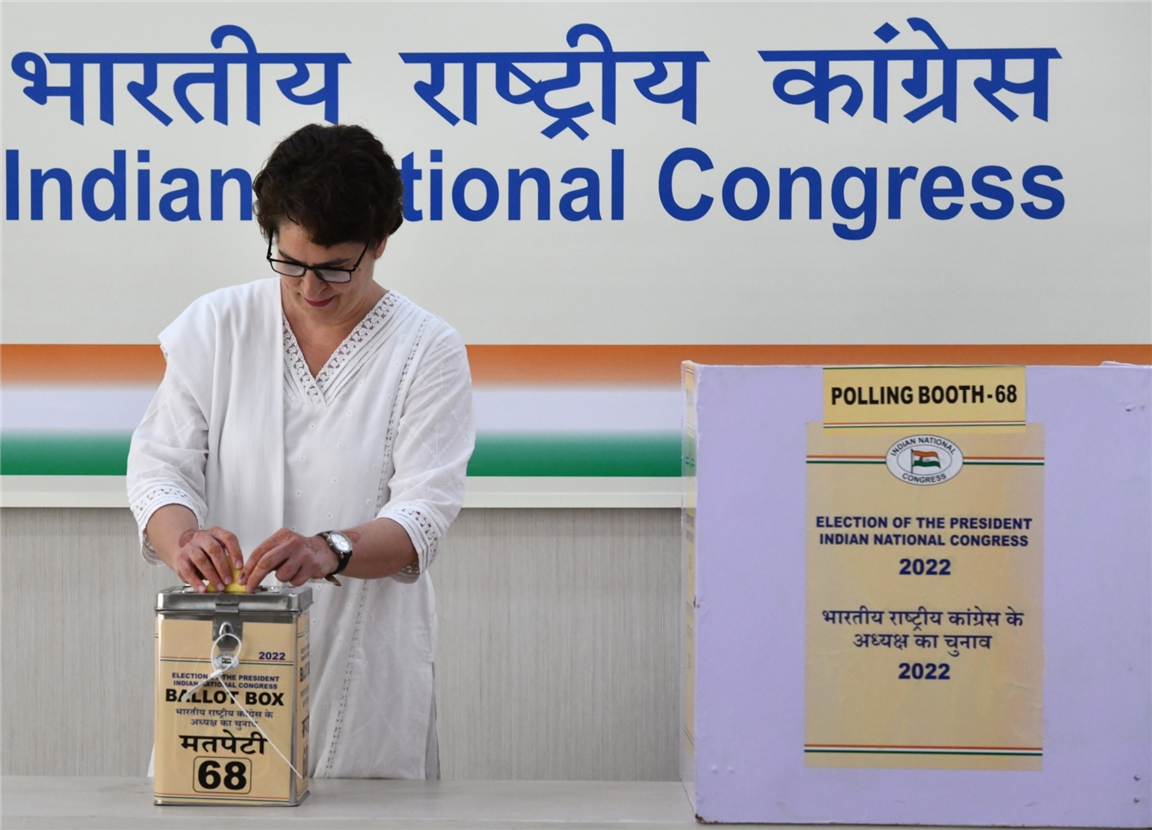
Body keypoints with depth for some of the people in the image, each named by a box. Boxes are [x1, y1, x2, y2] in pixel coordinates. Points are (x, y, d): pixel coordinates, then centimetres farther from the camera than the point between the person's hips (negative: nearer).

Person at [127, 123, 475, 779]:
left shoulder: (429, 350, -1)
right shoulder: (215, 325, 5)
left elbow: (423, 515, -10)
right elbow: (161, 464, -1)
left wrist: (331, 551, -29)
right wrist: (183, 541, -23)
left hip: (365, 664, -1)